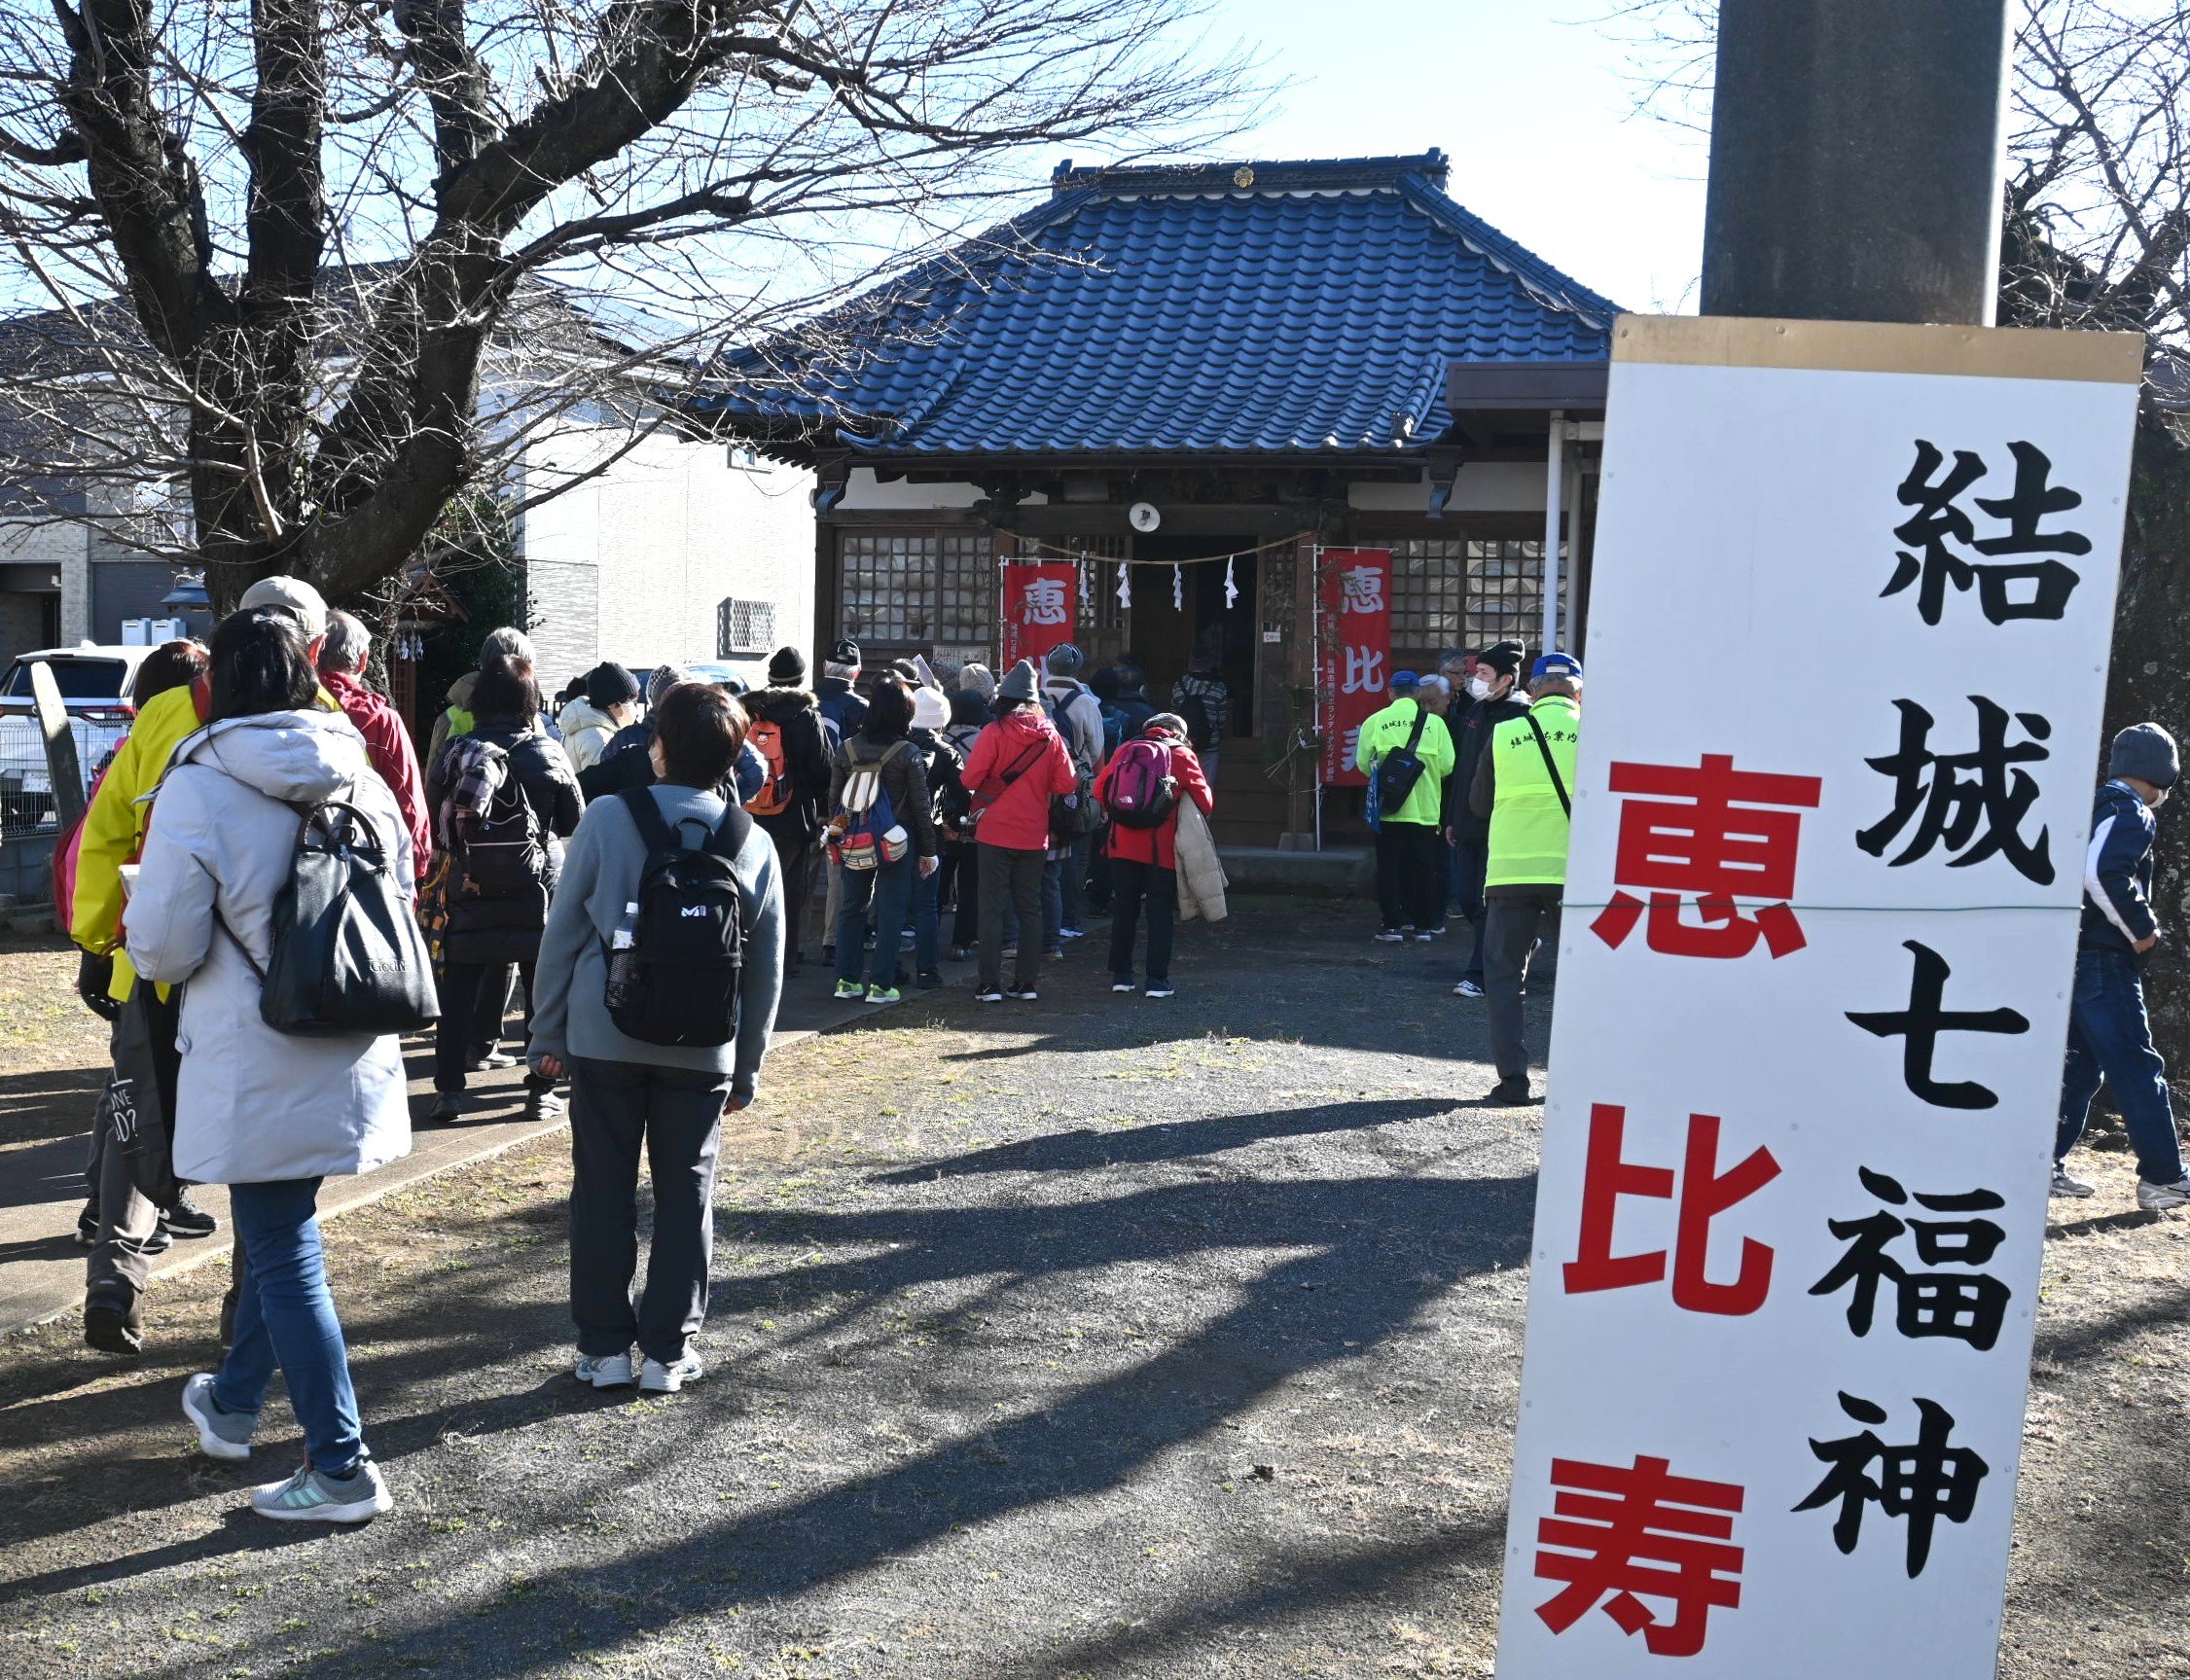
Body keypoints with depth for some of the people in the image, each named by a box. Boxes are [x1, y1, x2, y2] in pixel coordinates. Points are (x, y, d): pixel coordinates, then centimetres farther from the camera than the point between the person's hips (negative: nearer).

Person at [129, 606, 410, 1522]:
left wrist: (156, 952, 9)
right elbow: (402, 900, 11)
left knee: (286, 1257, 3)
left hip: (256, 1061, -6)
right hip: (351, 1053, 6)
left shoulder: (198, 787, -15)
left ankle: (342, 1470, 8)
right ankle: (233, 1399, 43)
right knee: (281, 1231, 23)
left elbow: (162, 945, -13)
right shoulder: (359, 777, 1)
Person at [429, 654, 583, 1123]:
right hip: (536, 890, -1)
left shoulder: (457, 751, -3)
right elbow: (575, 820, 4)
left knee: (459, 990, 9)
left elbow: (437, 817, 2)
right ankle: (541, 1089, 10)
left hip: (470, 889, 1)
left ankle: (449, 1088, 7)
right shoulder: (547, 752, -5)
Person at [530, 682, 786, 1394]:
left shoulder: (607, 818, -7)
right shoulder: (754, 843, 0)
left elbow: (563, 933, -4)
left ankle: (604, 1345, 16)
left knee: (603, 1192, 9)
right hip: (702, 1049, 1)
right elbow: (766, 970, 4)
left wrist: (549, 1034, 5)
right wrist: (746, 1069, 13)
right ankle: (669, 1349, 16)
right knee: (685, 1194, 11)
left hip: (605, 1040, -1)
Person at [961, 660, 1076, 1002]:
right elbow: (1066, 784, -1)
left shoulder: (994, 732, -11)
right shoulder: (1050, 736, -2)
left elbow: (971, 778, -15)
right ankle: (1027, 982, 14)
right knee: (1030, 908, 12)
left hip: (995, 833, -3)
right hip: (1034, 835, 3)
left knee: (992, 907, 3)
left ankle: (989, 983, 1)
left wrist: (988, 789, 7)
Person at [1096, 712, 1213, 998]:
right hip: (1162, 848, -3)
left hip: (1124, 844, 3)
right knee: (1161, 914, 5)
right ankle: (1157, 980, 2)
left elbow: (1100, 787, 3)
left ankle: (1121, 975, 15)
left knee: (1124, 910, 13)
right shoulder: (1181, 754, 1)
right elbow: (1204, 799, -2)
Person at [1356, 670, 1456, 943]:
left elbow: (1363, 763, -3)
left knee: (1389, 867, 5)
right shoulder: (1434, 722, -3)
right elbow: (1446, 766, -5)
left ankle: (1392, 925, 4)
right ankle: (1423, 924, 14)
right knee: (1423, 868, 11)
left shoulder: (1375, 721, -3)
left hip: (1389, 808, 0)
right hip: (1425, 808, 0)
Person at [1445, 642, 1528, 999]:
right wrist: (1451, 818, 18)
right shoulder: (1475, 713, 14)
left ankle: (1478, 975, 2)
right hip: (1468, 827, 8)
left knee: (1487, 904, -4)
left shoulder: (1519, 716, -10)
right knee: (1468, 901, 11)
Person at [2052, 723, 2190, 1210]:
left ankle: (2047, 1165, 13)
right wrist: (2143, 928, -17)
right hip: (2104, 961, -9)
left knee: (2079, 1064, 13)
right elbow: (2102, 874, -27)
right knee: (2138, 1068, -5)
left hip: (2073, 956, 9)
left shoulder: (2091, 808, 18)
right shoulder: (2133, 813, -11)